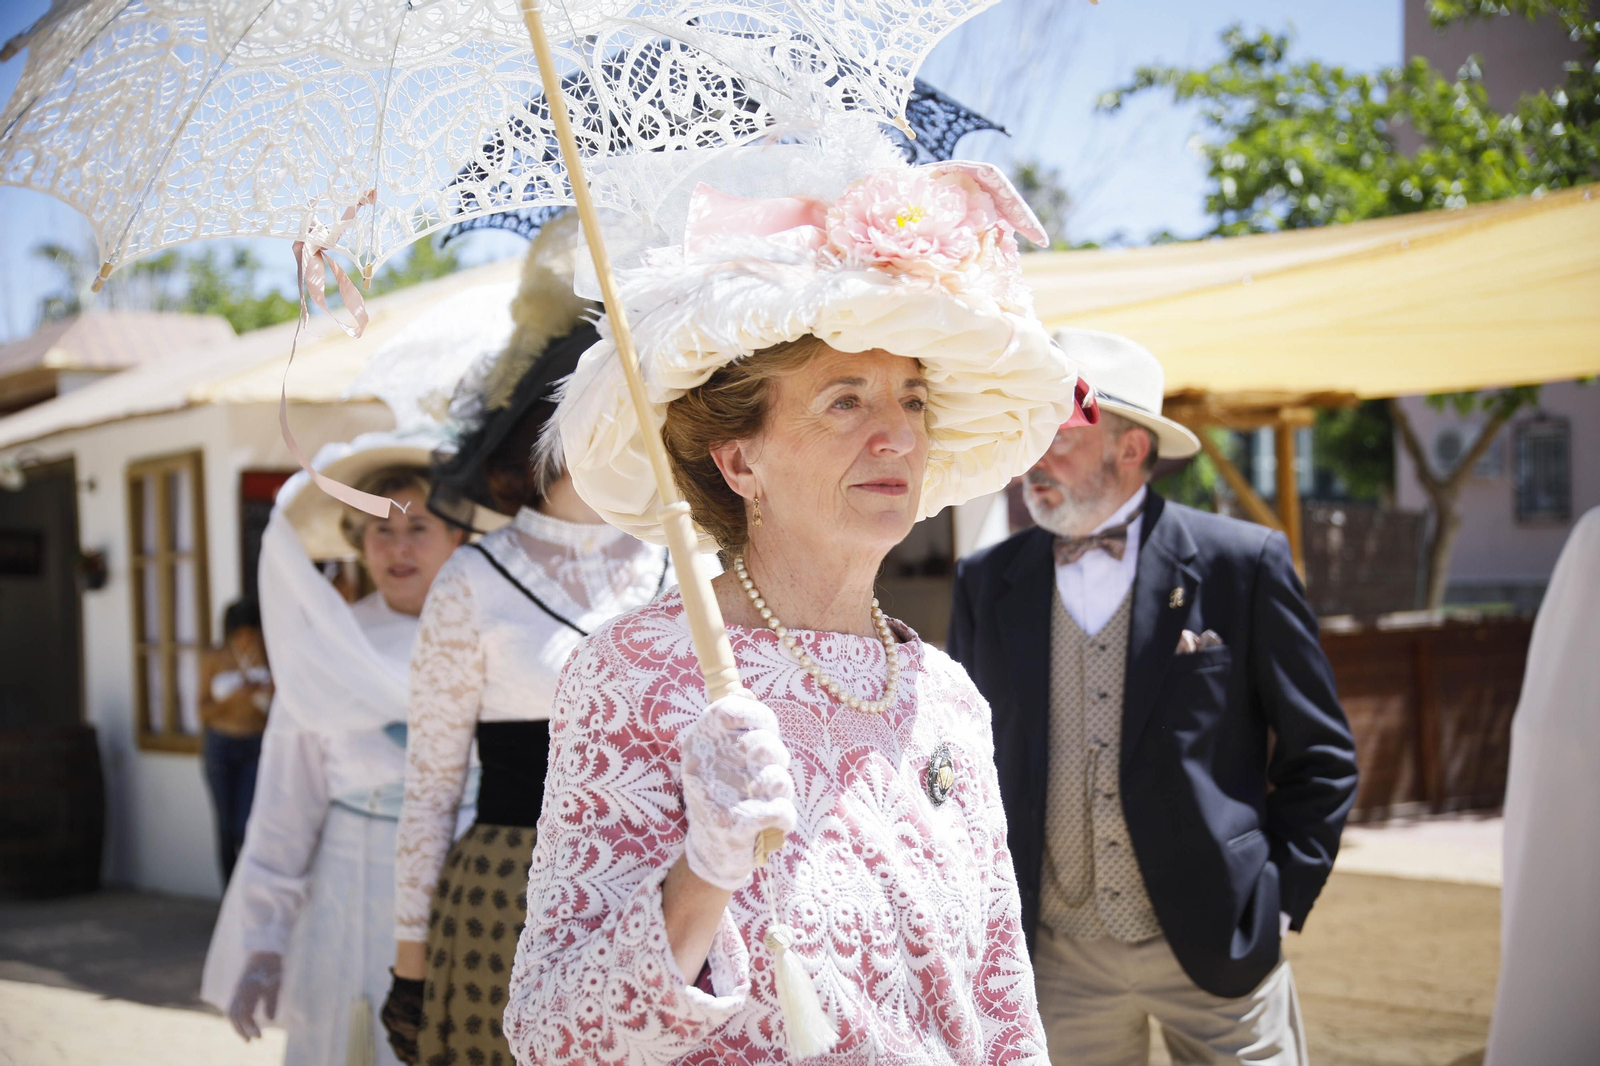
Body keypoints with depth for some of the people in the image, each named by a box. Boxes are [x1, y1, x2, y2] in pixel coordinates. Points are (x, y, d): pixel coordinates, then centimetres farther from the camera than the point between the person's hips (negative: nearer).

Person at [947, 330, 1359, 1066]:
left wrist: (1281, 901, -3)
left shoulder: (1242, 564, -5)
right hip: (1054, 959, 2)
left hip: (1218, 949, -2)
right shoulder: (986, 584, 2)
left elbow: (1320, 755, 1)